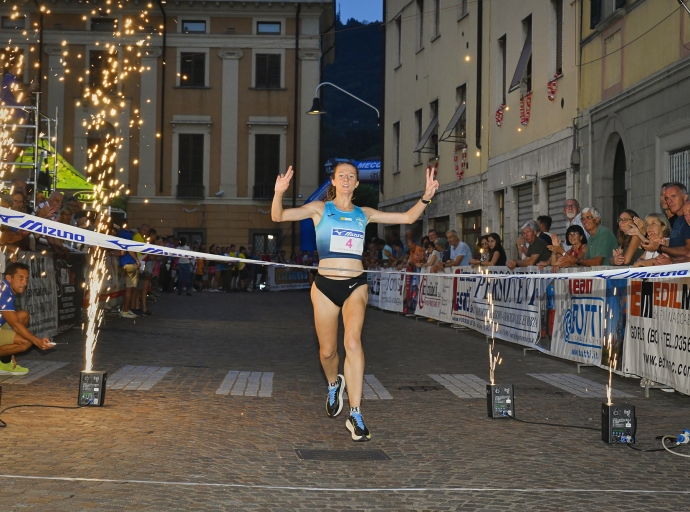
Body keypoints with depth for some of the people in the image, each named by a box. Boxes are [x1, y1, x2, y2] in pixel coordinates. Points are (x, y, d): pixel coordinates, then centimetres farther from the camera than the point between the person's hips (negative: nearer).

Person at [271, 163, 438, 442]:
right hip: (325, 285, 0)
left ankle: (355, 416, -22)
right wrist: (279, 193, -23)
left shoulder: (364, 214, 13)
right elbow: (278, 216, -3)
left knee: (353, 341, -22)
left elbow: (407, 218, 14)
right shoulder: (320, 209, 7)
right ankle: (334, 384, 43)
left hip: (355, 285, 0)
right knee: (327, 351, 5)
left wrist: (426, 197, -2)